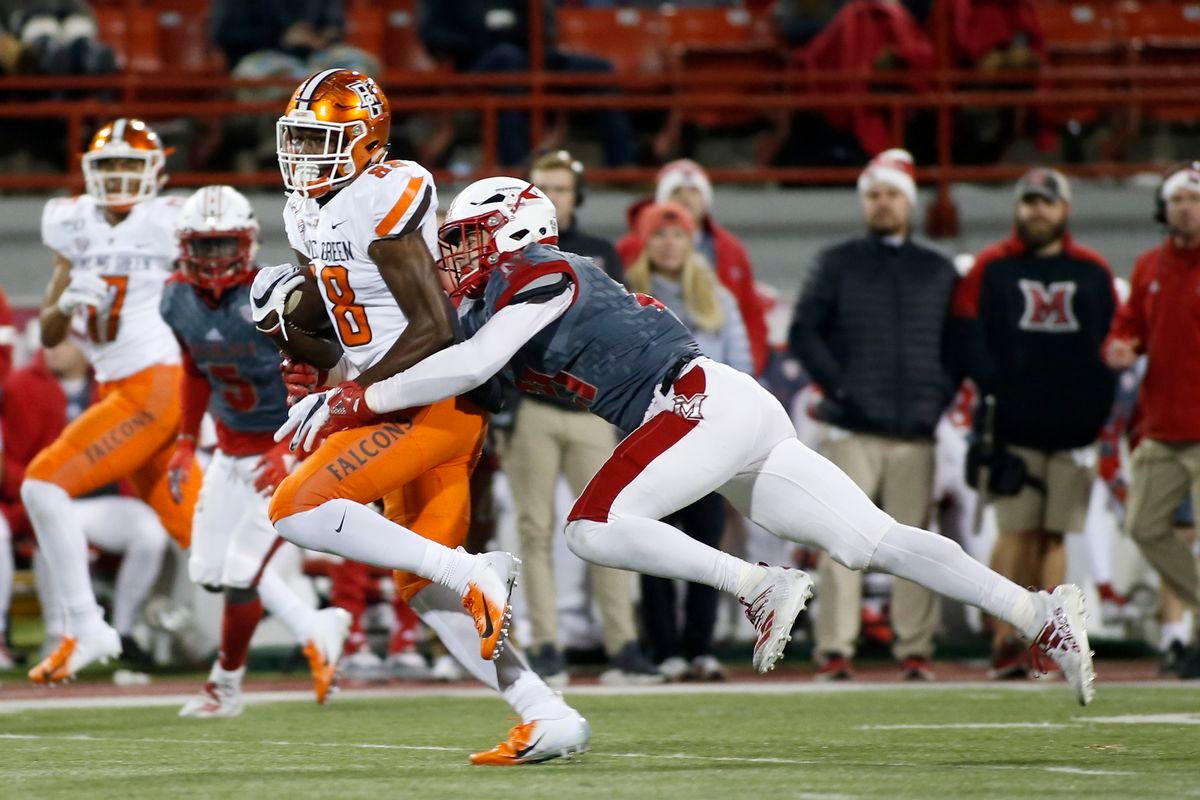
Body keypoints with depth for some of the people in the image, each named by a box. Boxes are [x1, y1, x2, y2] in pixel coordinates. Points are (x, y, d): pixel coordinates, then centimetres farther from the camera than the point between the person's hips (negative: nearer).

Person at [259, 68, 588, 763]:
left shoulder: (382, 202, -16)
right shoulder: (312, 217, 14)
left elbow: (433, 328, -19)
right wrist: (291, 331, -1)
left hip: (435, 400, -10)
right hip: (403, 408, 10)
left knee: (297, 511, -17)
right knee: (424, 588, 9)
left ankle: (472, 573, -16)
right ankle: (549, 718, 9)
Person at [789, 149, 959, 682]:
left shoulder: (938, 271, 16)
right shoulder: (838, 264, 9)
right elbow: (804, 332, 5)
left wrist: (939, 397, 1)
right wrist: (837, 385, -8)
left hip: (916, 432, 2)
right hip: (852, 431, -2)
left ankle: (916, 650, 4)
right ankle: (834, 650, -10)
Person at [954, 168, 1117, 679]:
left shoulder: (1093, 273, 11)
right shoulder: (991, 269, 5)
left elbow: (1112, 344, 11)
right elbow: (971, 340, 1)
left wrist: (1095, 408, 1)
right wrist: (995, 390, -13)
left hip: (1072, 426, 2)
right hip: (1013, 426, -2)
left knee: (1053, 537, 3)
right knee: (1019, 531, -8)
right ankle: (1005, 641, -4)